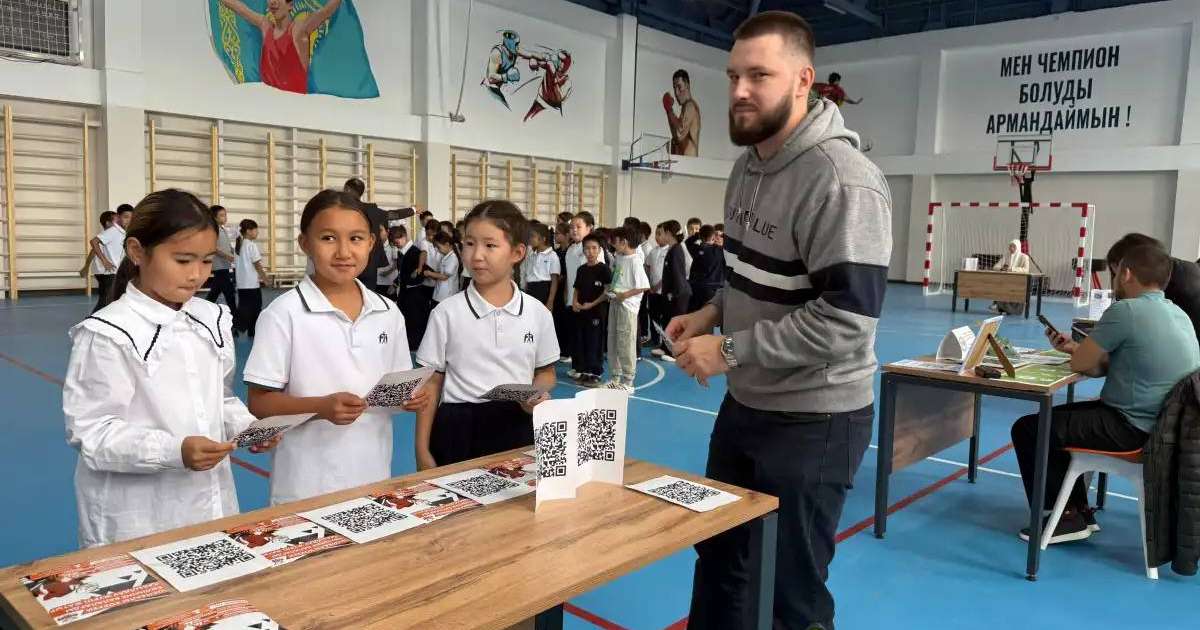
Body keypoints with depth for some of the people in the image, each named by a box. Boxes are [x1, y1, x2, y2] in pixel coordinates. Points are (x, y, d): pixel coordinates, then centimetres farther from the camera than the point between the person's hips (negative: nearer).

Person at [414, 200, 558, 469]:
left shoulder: (538, 313, 0)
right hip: (458, 431, -1)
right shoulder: (447, 313, -5)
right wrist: (423, 452, -2)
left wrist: (537, 396, -11)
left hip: (517, 429, 2)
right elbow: (431, 383, 0)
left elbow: (545, 373, 12)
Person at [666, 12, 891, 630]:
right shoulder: (748, 162, 5)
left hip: (813, 421, -8)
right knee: (717, 553, 24)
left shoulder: (842, 182, -23)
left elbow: (848, 319, -28)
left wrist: (729, 350, -22)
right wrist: (713, 310, 1)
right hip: (745, 404, 9)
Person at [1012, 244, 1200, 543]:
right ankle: (1081, 511, 24)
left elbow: (1080, 363, -12)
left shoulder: (1125, 310, -20)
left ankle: (1068, 516, 5)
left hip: (1133, 427, -10)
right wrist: (1074, 346, 19)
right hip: (1161, 422, 10)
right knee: (1053, 417, 23)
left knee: (1026, 429, -4)